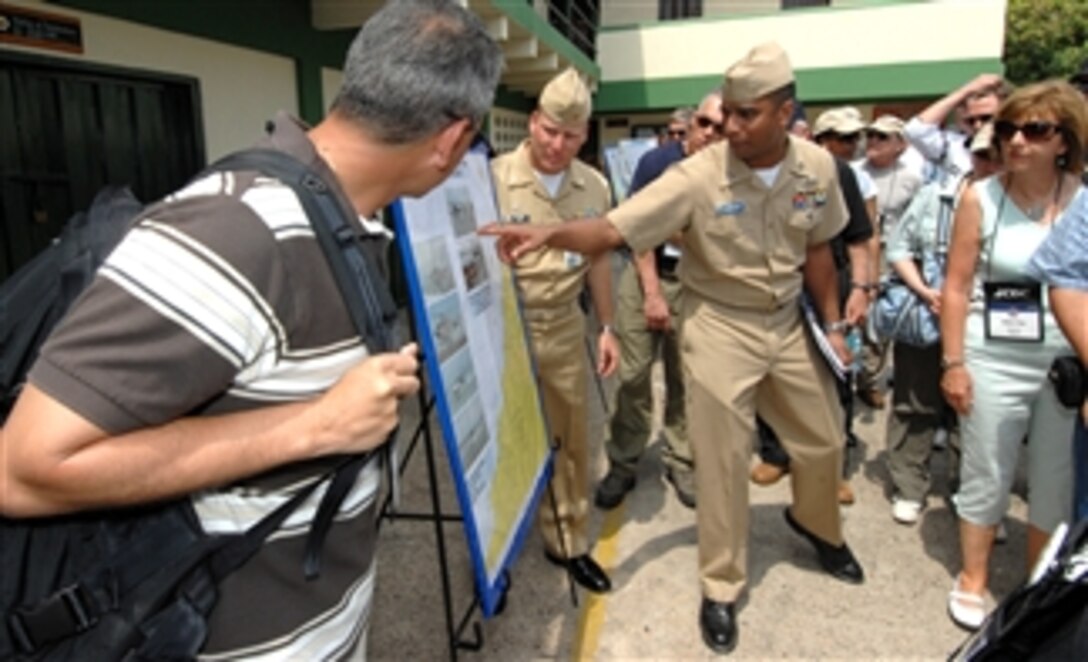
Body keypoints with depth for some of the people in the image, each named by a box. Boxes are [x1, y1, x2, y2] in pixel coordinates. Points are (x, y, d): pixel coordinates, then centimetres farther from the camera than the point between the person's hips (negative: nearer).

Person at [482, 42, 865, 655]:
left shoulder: (818, 167, -6)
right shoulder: (698, 177, -21)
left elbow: (817, 249, 8)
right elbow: (612, 231, -28)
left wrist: (833, 323, 9)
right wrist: (550, 233, -46)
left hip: (788, 325, 5)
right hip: (720, 328, -4)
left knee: (824, 440, 20)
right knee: (723, 463, 4)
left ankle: (816, 524, 53)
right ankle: (721, 587, 25)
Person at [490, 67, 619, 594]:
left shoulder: (595, 187, 3)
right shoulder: (495, 179, -13)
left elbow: (598, 259, 12)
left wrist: (607, 327, 11)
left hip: (565, 328, 5)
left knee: (570, 439, 15)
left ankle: (567, 541, 35)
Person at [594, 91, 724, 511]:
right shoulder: (656, 161, -3)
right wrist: (653, 292, -7)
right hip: (645, 276, 0)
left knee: (685, 379, 7)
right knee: (633, 375, 0)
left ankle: (681, 461, 22)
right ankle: (623, 465, 13)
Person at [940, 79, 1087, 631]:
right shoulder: (980, 198, -6)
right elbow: (957, 286, -5)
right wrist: (953, 362, -7)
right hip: (994, 360, -2)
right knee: (986, 478, 10)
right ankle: (972, 581, 29)